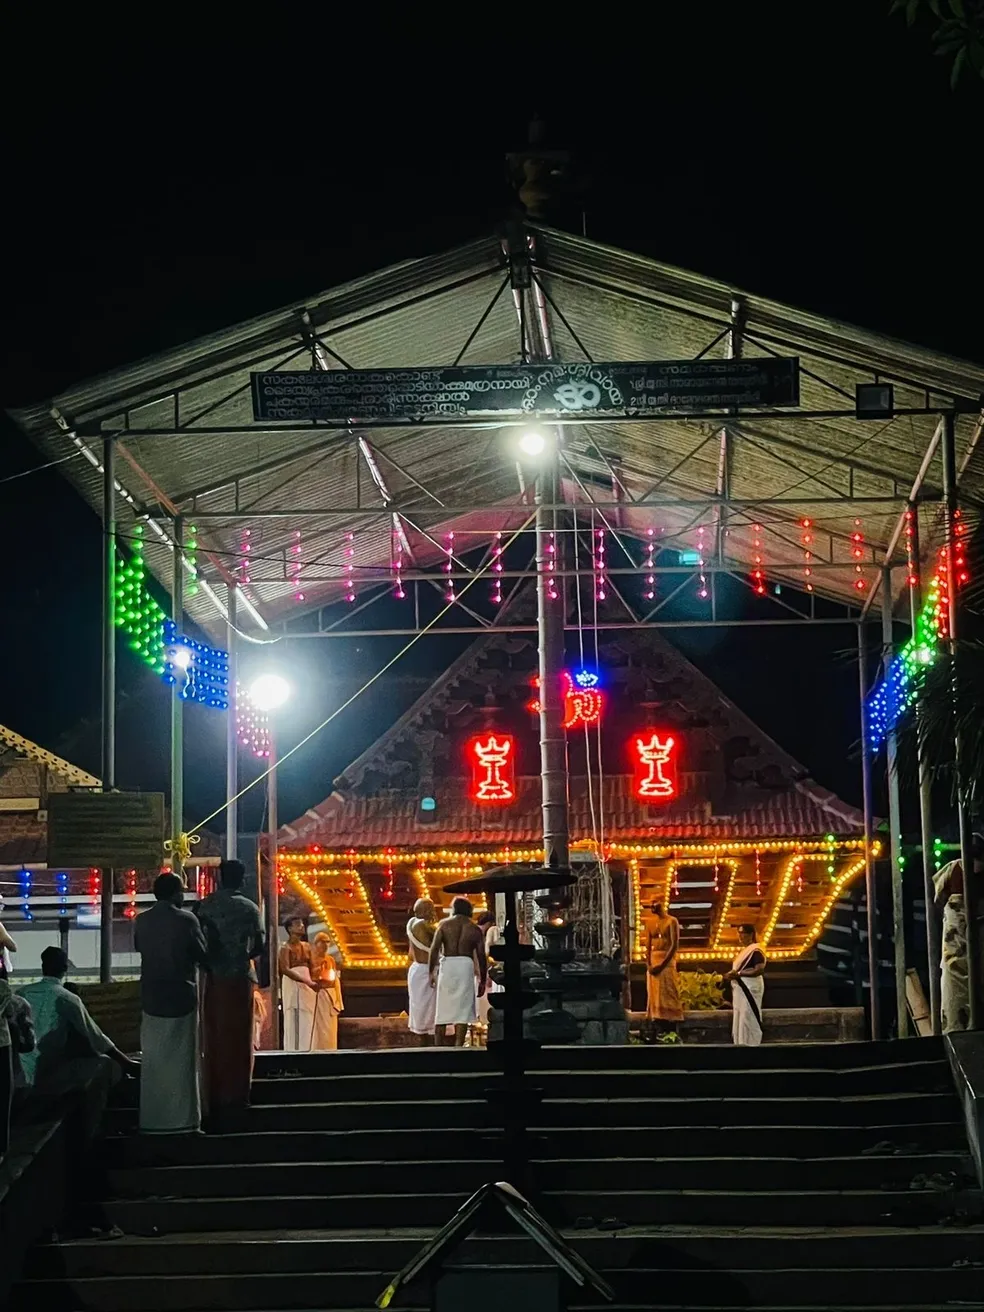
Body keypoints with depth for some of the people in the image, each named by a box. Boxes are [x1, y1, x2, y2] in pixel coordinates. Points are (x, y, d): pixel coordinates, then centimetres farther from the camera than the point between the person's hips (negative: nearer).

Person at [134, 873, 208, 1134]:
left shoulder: (141, 921, 1)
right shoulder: (186, 920, -10)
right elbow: (202, 955, -5)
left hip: (152, 998, 3)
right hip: (182, 996, -3)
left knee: (153, 1060, 8)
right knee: (181, 1060, 2)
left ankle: (152, 1121, 9)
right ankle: (183, 1120, 2)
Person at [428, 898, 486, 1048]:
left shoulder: (444, 924, 8)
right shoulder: (475, 930, 10)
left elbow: (434, 948, -4)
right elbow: (481, 957, 7)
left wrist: (431, 971, -1)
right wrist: (482, 980, 15)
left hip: (447, 964, 0)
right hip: (466, 965, 0)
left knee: (442, 1009, 7)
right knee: (463, 1009, 0)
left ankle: (439, 1048, 7)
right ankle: (458, 1046, -9)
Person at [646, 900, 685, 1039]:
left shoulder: (671, 921, -2)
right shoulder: (651, 924, 16)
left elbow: (675, 945, -10)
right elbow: (648, 946, 12)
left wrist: (662, 965, -17)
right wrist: (648, 965, -5)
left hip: (666, 962, -6)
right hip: (653, 962, 6)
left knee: (667, 996, -10)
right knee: (654, 996, 3)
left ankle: (670, 1032, -13)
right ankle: (656, 1032, 3)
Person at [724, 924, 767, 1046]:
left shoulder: (756, 950, -12)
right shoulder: (742, 950, 17)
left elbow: (760, 970, -22)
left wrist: (738, 974, -23)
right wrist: (730, 975, 1)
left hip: (750, 988, -10)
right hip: (740, 989, 10)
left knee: (748, 1018, -9)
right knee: (739, 1018, 10)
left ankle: (751, 1045, -7)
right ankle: (742, 1044, 14)